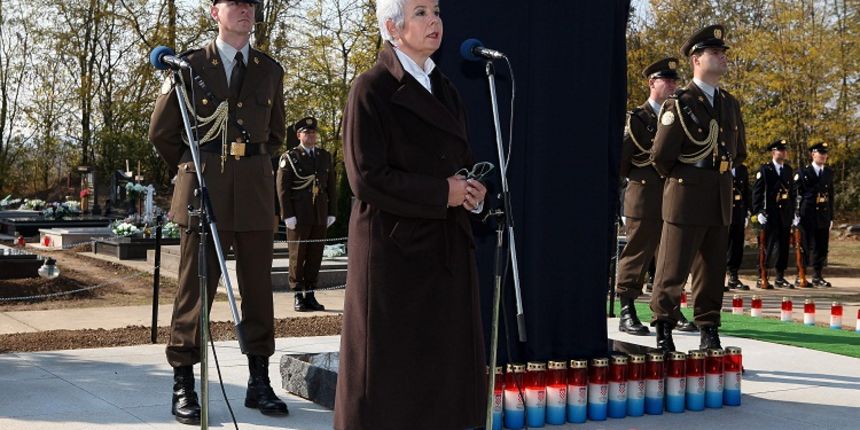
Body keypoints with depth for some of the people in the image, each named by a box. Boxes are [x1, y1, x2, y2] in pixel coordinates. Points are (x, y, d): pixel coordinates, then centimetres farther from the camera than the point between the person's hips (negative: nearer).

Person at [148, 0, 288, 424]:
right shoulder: (190, 65, 2)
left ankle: (259, 381, 14)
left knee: (258, 286, 5)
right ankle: (183, 383, 6)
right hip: (203, 189, -3)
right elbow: (161, 131, 9)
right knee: (195, 286, -1)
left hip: (255, 192, 3)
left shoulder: (270, 70, 12)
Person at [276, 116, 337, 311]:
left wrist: (332, 213, 7)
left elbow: (331, 186, 14)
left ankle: (310, 295, 13)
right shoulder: (289, 157, 0)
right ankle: (298, 296, 7)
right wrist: (288, 215, -11)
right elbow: (282, 188, -4)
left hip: (320, 216, 4)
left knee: (315, 256, 6)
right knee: (297, 256, 1)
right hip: (298, 216, -4)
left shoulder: (325, 156, 13)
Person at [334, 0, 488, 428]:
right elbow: (366, 177, -16)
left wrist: (471, 189, -2)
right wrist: (441, 193, -14)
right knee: (392, 369, 1)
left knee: (442, 364, 8)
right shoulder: (372, 89, -9)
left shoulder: (444, 88, 13)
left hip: (446, 248, 7)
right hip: (395, 247, -7)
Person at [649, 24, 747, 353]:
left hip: (720, 200, 6)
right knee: (673, 270, -2)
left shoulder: (730, 104, 13)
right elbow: (661, 156, -9)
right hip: (686, 200, -6)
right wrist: (681, 179, 4)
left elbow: (739, 151, 26)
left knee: (713, 272, 9)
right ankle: (663, 327, 10)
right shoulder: (679, 104, -9)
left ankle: (709, 332, 17)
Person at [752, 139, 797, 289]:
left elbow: (793, 192, 17)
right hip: (769, 214, -5)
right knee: (767, 246, -4)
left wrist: (794, 213, 11)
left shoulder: (789, 170, 15)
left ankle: (780, 277, 15)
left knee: (784, 247, 7)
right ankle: (761, 278, 1)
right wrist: (759, 212, -12)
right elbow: (756, 192, -5)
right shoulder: (764, 169, -2)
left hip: (786, 214, 5)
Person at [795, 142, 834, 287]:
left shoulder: (829, 173, 13)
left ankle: (818, 277, 13)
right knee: (805, 246, -2)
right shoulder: (803, 172, 0)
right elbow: (797, 195, -2)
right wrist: (797, 215, -8)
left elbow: (831, 196, 14)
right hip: (807, 215, -4)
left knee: (822, 247, 5)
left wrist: (831, 217, 11)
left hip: (823, 216, 4)